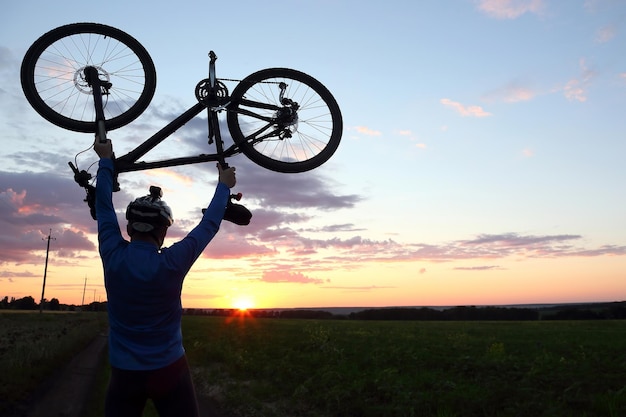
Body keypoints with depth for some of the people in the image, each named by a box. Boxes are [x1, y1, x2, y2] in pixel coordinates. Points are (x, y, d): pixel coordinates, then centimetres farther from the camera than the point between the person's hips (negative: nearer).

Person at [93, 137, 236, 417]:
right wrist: (224, 186, 10)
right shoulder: (173, 263, -17)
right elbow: (209, 225, -4)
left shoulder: (112, 256, -10)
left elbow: (104, 207, 5)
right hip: (169, 372, -2)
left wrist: (106, 160, 17)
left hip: (124, 374, 3)